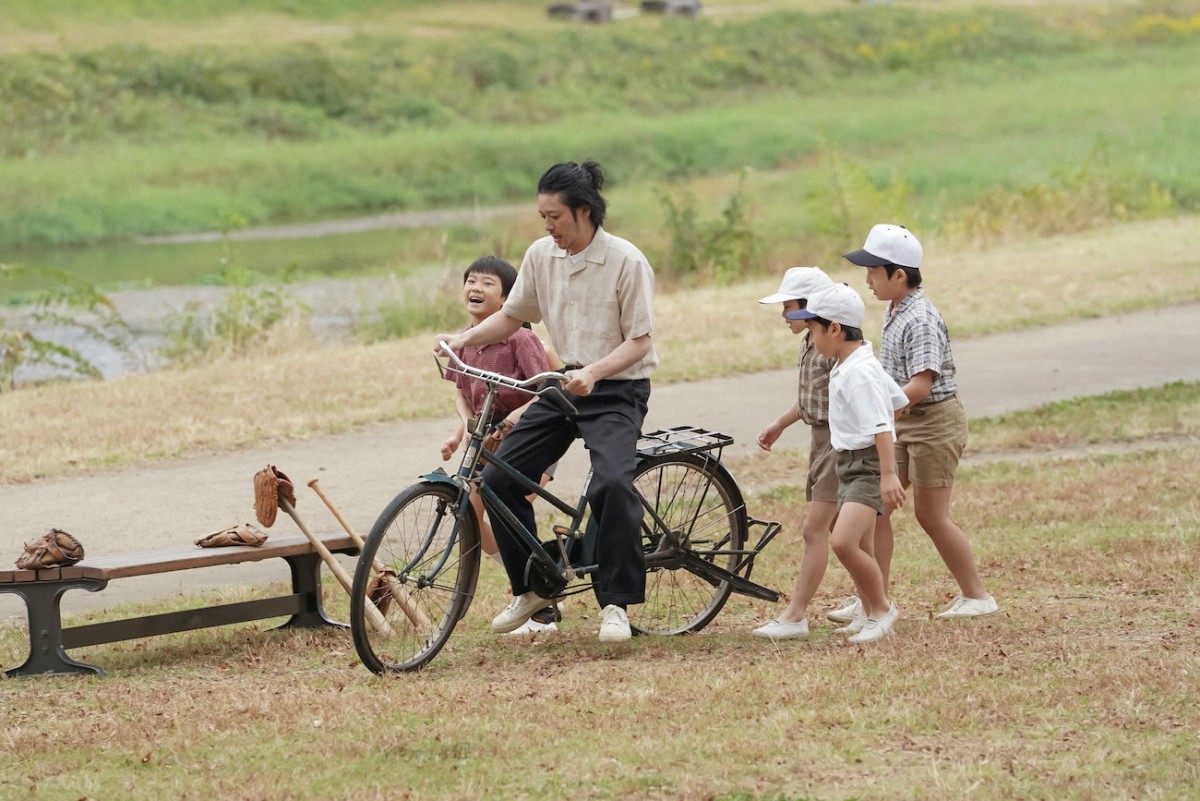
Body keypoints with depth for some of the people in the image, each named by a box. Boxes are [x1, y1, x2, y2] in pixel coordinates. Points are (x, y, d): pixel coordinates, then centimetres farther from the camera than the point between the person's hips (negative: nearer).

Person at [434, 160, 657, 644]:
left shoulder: (626, 262, -14)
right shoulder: (541, 255, 2)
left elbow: (639, 341, -14)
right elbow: (512, 315, 14)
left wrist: (592, 372, -30)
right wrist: (463, 340, -4)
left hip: (616, 391, -6)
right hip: (563, 387, 6)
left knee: (612, 482, -30)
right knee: (498, 478, -5)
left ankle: (615, 603, -20)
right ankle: (532, 588, 12)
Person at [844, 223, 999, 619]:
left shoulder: (921, 320, -22)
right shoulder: (895, 311, 8)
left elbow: (920, 385, -29)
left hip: (934, 420, -9)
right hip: (905, 423, 9)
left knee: (931, 515, -1)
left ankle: (976, 595, 12)